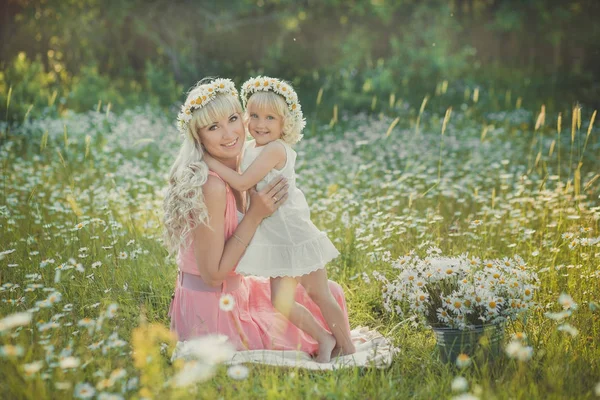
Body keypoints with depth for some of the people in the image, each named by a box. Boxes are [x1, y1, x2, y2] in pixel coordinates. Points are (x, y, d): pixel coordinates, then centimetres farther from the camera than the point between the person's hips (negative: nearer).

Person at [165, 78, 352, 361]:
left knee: (329, 293, 17)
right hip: (214, 311, -8)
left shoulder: (234, 170, 0)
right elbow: (212, 274, -23)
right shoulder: (210, 185, -28)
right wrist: (256, 215, -24)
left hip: (235, 291, 8)